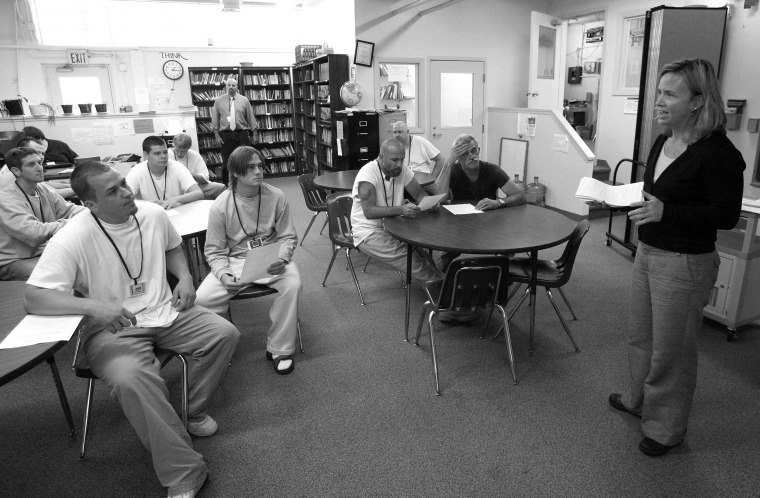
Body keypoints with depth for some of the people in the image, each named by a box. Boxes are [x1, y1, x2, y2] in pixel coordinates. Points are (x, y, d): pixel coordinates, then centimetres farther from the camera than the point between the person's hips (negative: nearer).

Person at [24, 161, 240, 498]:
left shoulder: (153, 214, -3)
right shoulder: (73, 239, -18)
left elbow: (172, 249, 18)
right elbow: (33, 297, -20)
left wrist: (184, 276, -3)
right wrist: (93, 306, -34)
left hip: (166, 312, 5)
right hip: (113, 328, -5)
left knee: (224, 333, -13)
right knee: (130, 378, -34)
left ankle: (192, 411, 9)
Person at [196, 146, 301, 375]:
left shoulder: (277, 197, -8)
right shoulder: (220, 206, -10)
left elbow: (287, 237, 1)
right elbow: (215, 251, -3)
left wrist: (282, 258, -20)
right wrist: (223, 274, -22)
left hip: (270, 259, 0)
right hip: (234, 261, 0)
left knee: (292, 284, -30)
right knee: (202, 299, -22)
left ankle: (280, 349, -9)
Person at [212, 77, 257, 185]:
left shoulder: (244, 100, 6)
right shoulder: (218, 101, 7)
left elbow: (251, 119, 9)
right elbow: (215, 120, 7)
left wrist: (251, 135, 6)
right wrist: (217, 136, 0)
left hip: (242, 134, 0)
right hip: (225, 135, 0)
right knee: (226, 163, 1)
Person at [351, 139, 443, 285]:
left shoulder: (402, 169, -1)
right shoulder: (368, 174, -20)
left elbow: (420, 194, 5)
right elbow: (369, 212, -29)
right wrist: (400, 210, -41)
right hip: (369, 233, -6)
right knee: (406, 256, -25)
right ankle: (440, 282, -15)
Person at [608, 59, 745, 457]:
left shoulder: (717, 152, -18)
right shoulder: (663, 143, 6)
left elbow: (726, 215, -19)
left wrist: (665, 212, -28)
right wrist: (628, 199, 5)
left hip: (685, 263, -8)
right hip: (648, 252, 8)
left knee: (671, 349, 7)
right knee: (640, 336, 22)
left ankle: (665, 428, 28)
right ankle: (639, 399, 45)